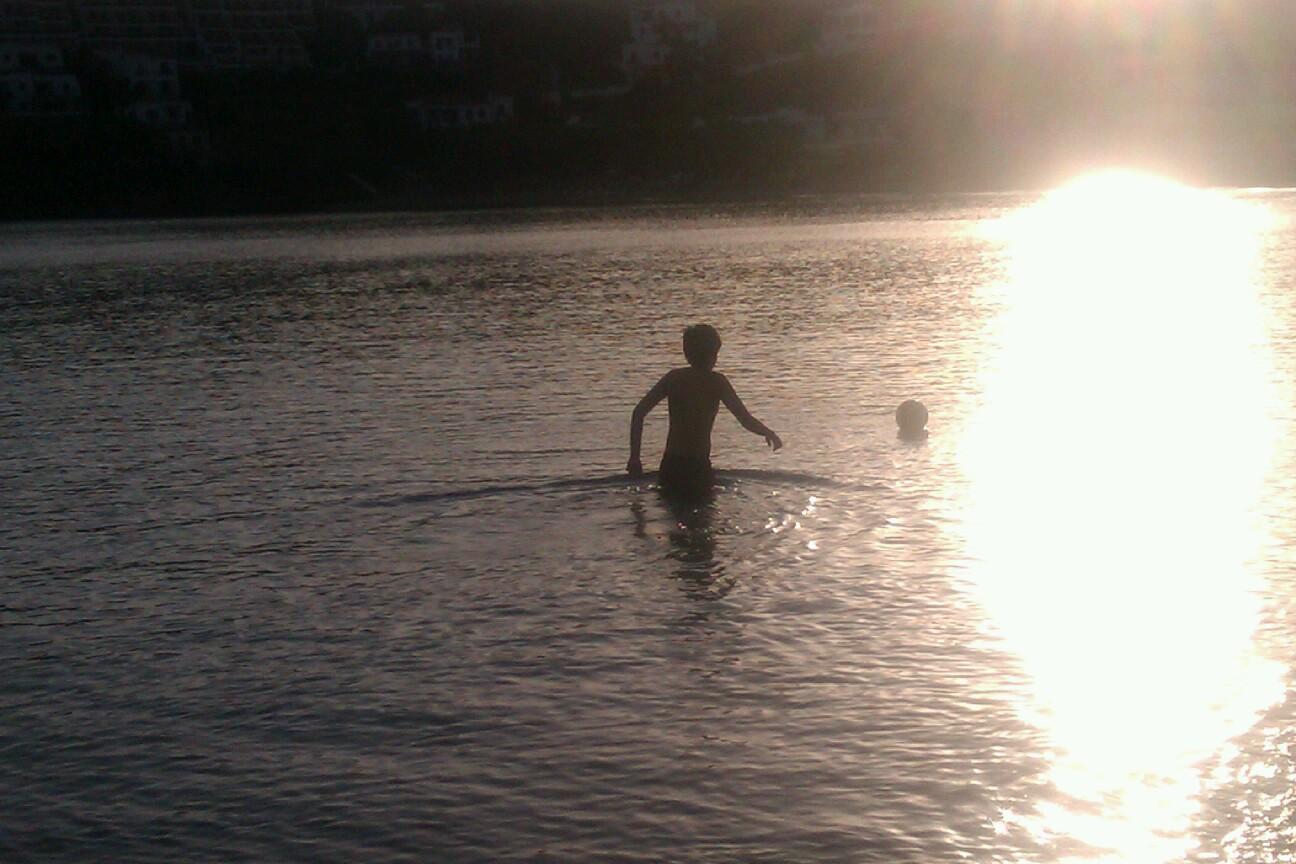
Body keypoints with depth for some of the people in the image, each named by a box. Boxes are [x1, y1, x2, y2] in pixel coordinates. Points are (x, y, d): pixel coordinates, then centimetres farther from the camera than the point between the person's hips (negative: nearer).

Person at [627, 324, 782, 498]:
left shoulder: (673, 377, 6)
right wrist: (770, 434, 10)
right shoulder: (715, 381, -7)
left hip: (670, 467, 5)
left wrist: (634, 458, 7)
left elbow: (638, 413, 2)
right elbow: (747, 421, -10)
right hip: (697, 469, -5)